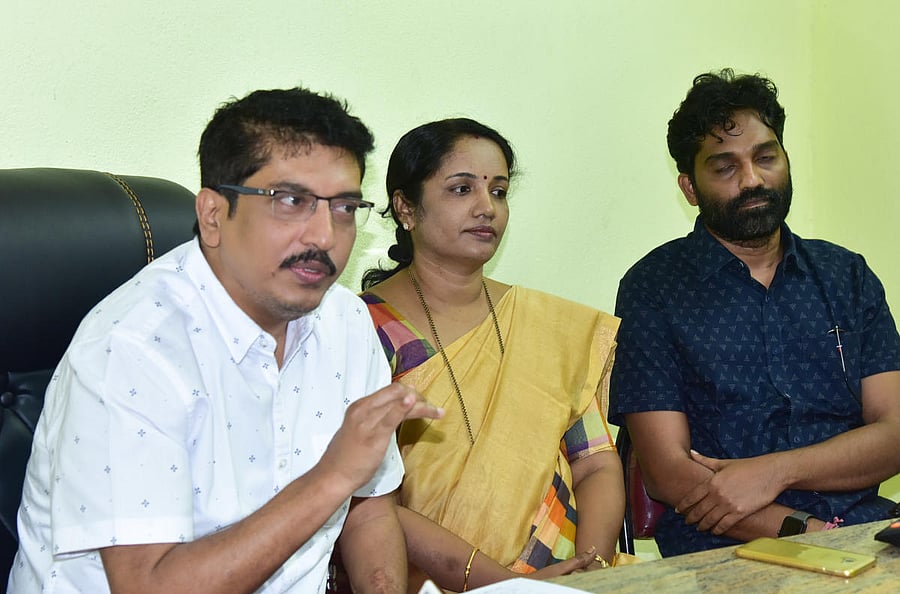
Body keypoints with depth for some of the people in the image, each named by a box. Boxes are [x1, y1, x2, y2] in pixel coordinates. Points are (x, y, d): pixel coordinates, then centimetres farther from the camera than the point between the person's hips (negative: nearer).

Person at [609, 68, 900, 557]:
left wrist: (776, 470, -12)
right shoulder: (653, 287, 2)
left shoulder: (847, 276, 14)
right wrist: (810, 535, -15)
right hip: (724, 549, -3)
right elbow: (668, 474, -5)